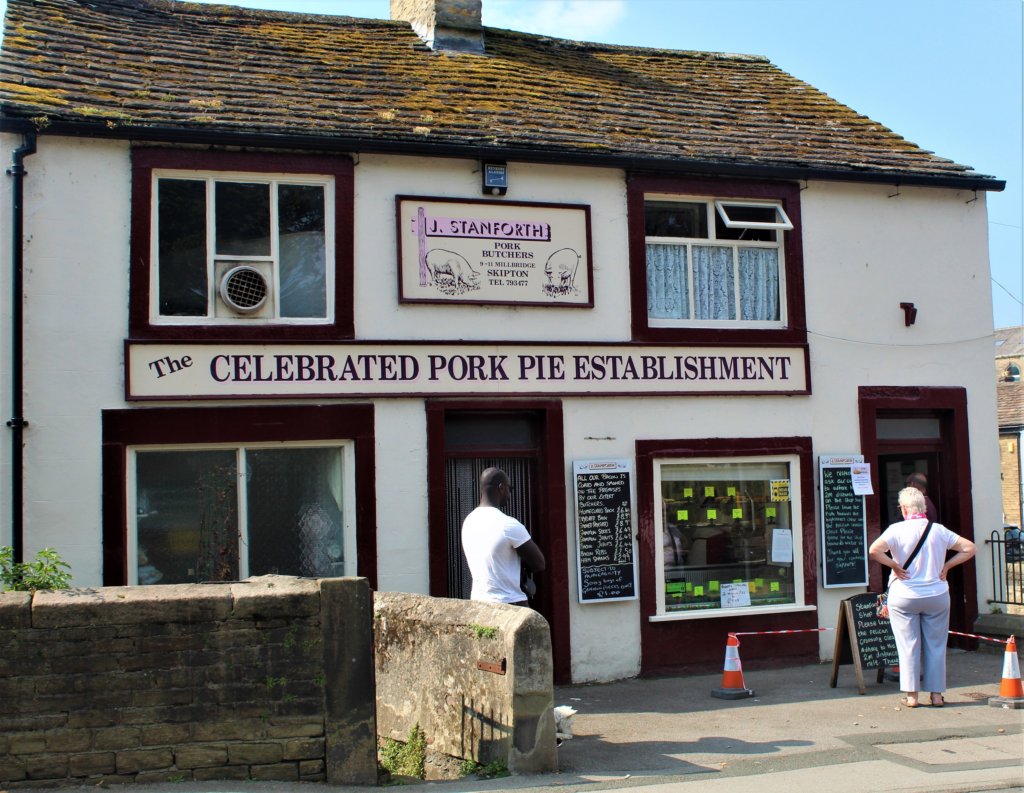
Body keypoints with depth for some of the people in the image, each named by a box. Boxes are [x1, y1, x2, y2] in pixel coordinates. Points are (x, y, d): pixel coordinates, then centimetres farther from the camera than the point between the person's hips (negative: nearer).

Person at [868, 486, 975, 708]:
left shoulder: (897, 530, -10)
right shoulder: (939, 530, -1)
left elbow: (874, 550, -24)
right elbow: (969, 548, 2)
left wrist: (894, 566, -11)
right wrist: (946, 565, 3)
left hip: (904, 596, -2)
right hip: (937, 596, 2)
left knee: (908, 646, 5)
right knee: (935, 645, 10)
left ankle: (911, 695, 6)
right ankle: (936, 693, 13)